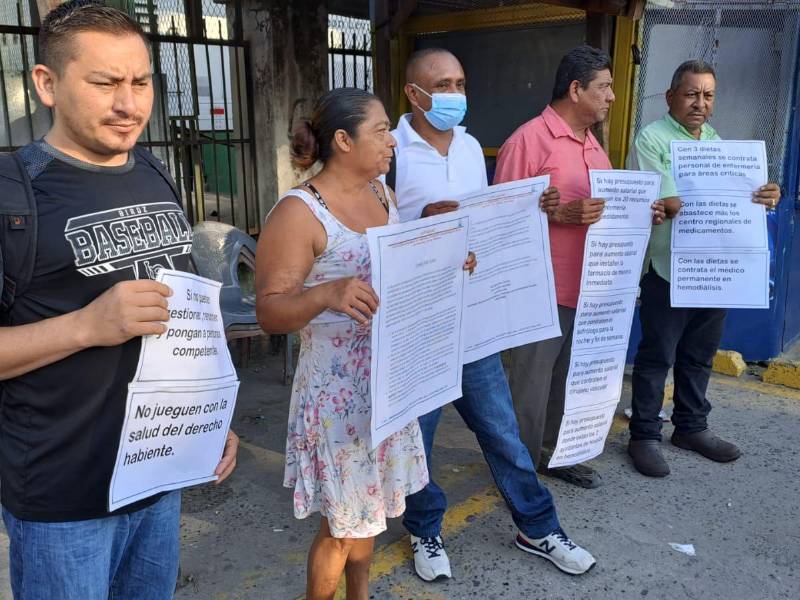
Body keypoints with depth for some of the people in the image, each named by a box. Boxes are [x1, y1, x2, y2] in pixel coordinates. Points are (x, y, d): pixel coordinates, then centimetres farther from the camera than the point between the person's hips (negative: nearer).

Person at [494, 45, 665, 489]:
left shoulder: (593, 145, 15)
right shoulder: (529, 140, -13)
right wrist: (561, 214, -26)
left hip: (586, 288, 8)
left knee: (568, 380, 19)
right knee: (532, 386, 2)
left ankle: (555, 453, 37)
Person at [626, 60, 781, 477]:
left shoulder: (716, 141, 16)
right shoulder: (652, 138, -7)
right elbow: (658, 202, -20)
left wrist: (763, 199, -11)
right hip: (668, 268, -7)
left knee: (700, 354, 17)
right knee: (656, 356, 2)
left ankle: (691, 427, 32)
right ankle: (644, 436, 15)